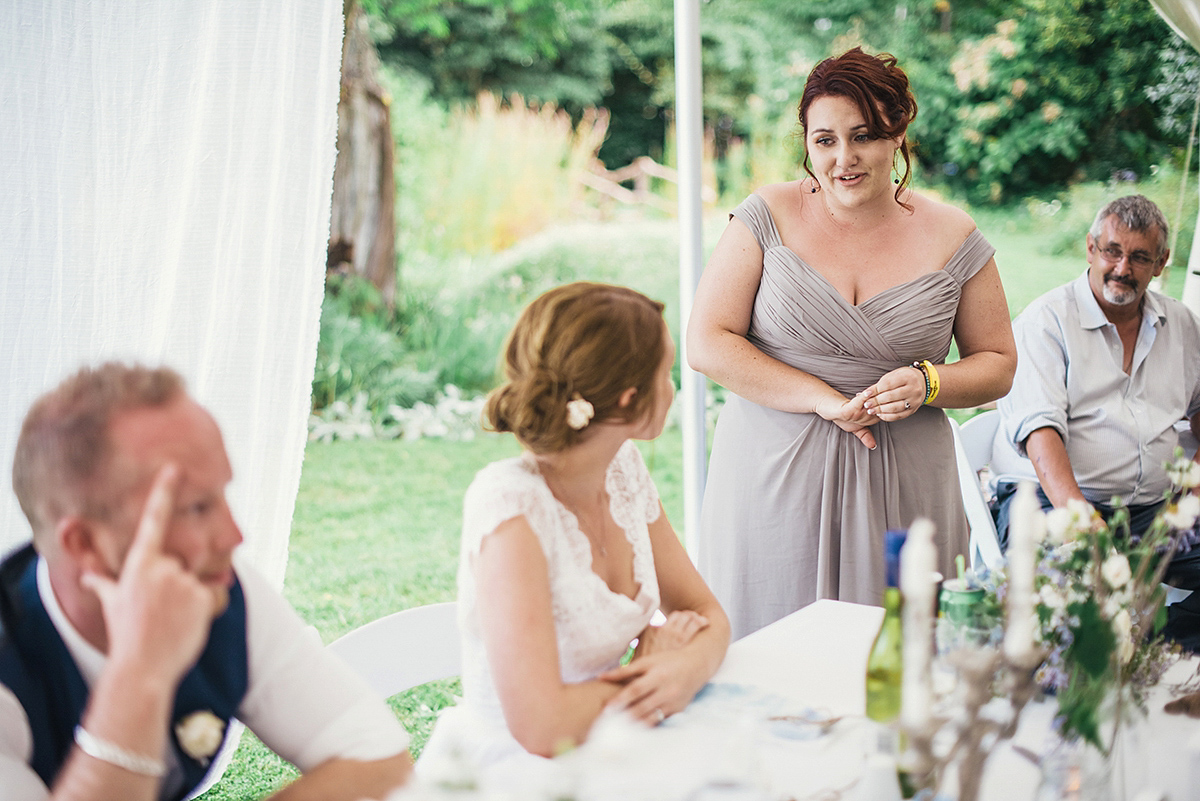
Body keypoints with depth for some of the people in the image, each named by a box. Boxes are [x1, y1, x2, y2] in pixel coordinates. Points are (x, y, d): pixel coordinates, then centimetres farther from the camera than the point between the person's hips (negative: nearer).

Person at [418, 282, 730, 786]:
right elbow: (542, 727, -29)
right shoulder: (509, 504, -24)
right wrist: (651, 664, -12)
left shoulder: (624, 470, -1)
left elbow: (704, 613, 7)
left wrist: (690, 667, -16)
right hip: (508, 777, -7)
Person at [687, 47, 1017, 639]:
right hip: (773, 477, -1)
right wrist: (826, 400, -15)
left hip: (898, 487, 1)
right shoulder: (768, 217, -1)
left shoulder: (951, 237, 3)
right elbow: (707, 344, -6)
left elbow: (998, 364, 11)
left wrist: (928, 384, -11)